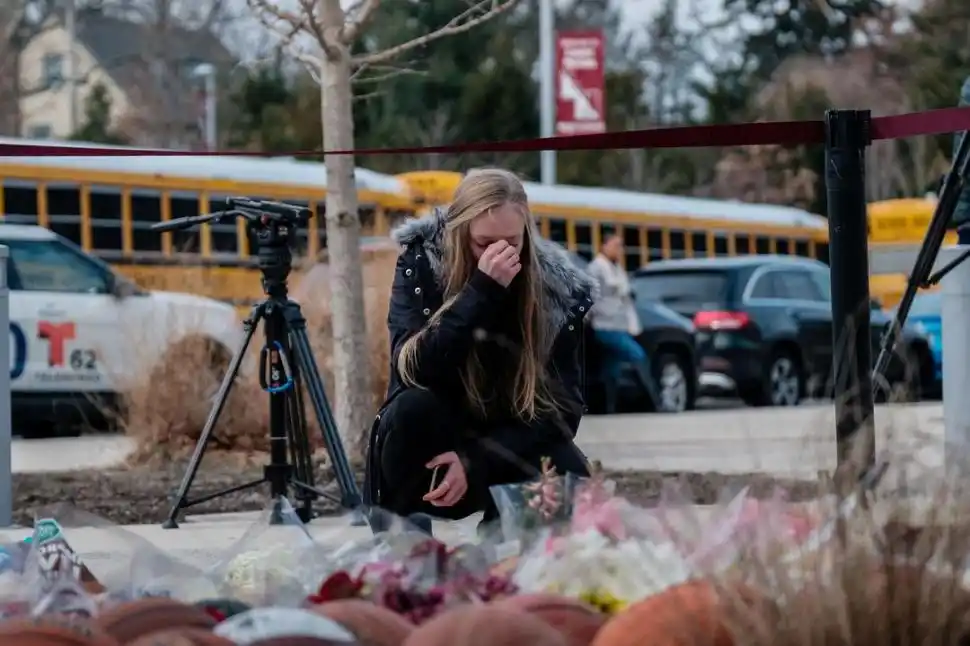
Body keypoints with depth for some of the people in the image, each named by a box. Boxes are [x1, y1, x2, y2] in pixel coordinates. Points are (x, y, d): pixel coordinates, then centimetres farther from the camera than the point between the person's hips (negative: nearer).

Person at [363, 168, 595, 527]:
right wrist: (480, 292, -35)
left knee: (570, 479, -29)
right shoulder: (420, 265, -15)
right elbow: (412, 370, -28)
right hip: (433, 446, -1)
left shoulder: (560, 290, -12)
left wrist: (476, 462, -26)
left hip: (513, 450, 1)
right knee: (412, 407, -33)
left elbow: (563, 407, -14)